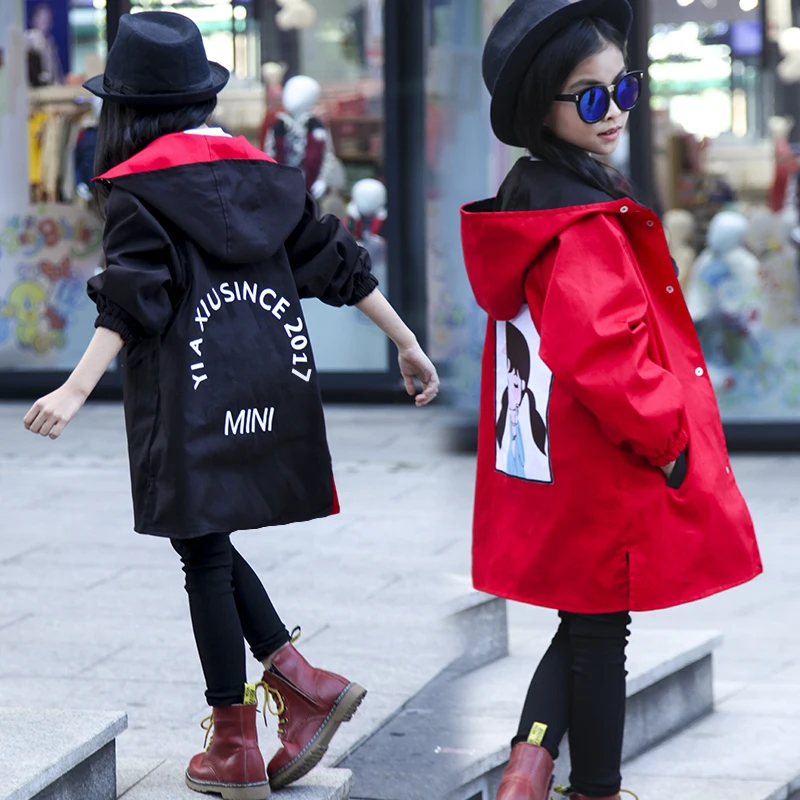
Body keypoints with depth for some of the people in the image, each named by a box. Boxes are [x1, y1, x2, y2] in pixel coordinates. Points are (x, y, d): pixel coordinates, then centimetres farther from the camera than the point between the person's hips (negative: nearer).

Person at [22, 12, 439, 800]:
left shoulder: (138, 189, -5)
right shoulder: (262, 174, 12)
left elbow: (131, 299, -18)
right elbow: (337, 262, 13)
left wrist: (75, 391, -25)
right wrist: (407, 342, 19)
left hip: (189, 402, -6)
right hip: (272, 389, 6)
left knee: (203, 552, 1)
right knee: (208, 544, 17)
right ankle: (303, 683, 4)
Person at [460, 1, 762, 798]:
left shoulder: (527, 197, 8)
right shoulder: (584, 224, -23)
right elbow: (604, 353, -31)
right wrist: (666, 441, -17)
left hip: (550, 463, 9)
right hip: (607, 477, -9)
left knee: (588, 624, 20)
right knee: (601, 630, 6)